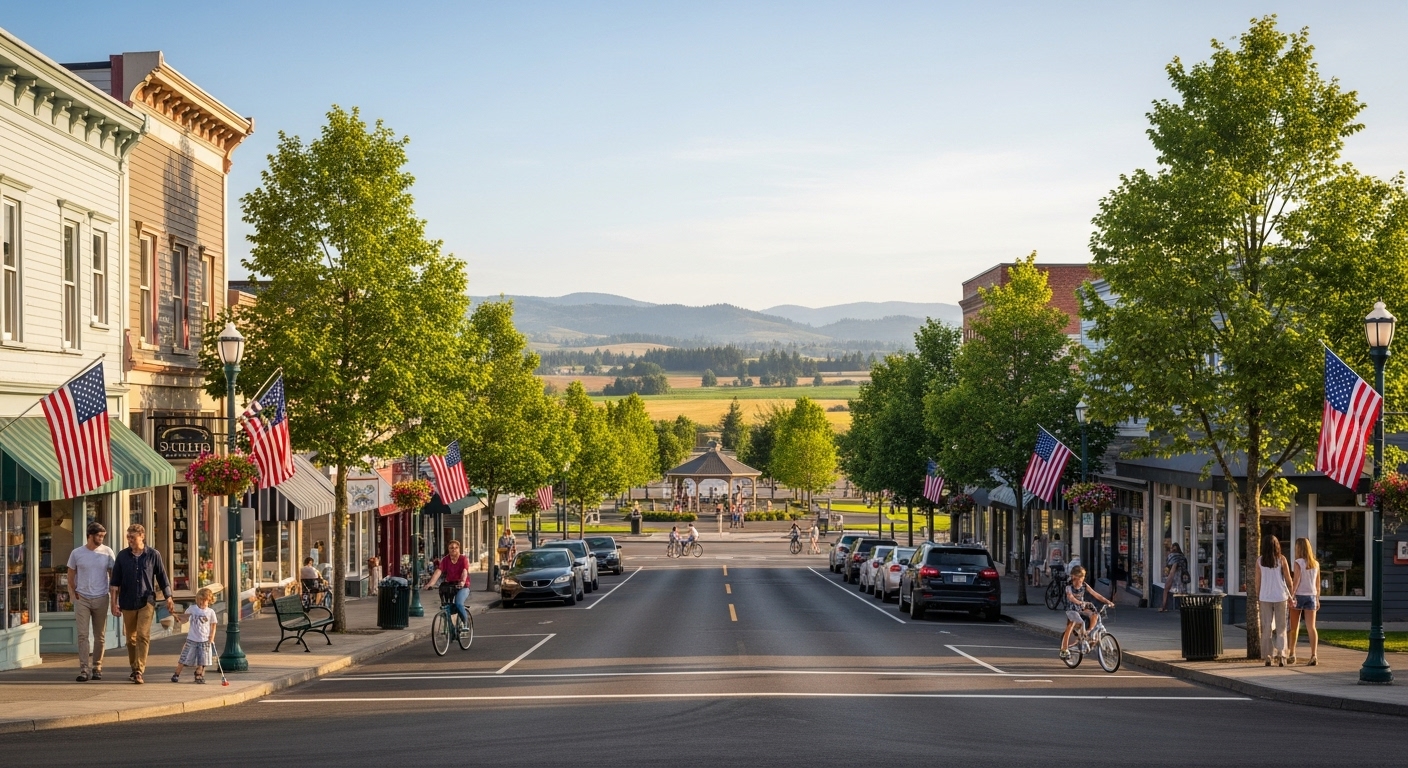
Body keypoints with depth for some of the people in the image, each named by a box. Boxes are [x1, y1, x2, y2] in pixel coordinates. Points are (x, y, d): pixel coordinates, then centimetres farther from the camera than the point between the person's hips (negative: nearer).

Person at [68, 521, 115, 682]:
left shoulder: (107, 552, 0)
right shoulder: (76, 553, 0)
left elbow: (113, 575, 5)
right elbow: (71, 576, 11)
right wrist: (73, 593, 3)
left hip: (101, 598, 1)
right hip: (82, 598, -1)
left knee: (100, 637, 7)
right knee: (83, 635, -7)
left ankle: (97, 668, 17)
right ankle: (84, 670, -9)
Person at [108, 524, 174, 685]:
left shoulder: (153, 555, 0)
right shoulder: (122, 556, 3)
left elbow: (162, 579, 6)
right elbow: (115, 582, 4)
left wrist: (169, 599, 6)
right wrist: (114, 603, -2)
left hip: (147, 601, -2)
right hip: (128, 602, 2)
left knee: (143, 635, -14)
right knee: (131, 638, 10)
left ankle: (139, 671, -18)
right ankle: (134, 669, 25)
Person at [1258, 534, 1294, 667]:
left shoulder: (1260, 561, -2)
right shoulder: (1281, 559, -4)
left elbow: (1258, 581, 0)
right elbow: (1288, 579, -2)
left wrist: (1258, 596, 11)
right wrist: (1290, 595, 10)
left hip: (1265, 597, 1)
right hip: (1280, 596, -1)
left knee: (1267, 627, 7)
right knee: (1281, 627, 5)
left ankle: (1268, 657, 6)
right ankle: (1281, 656, -3)